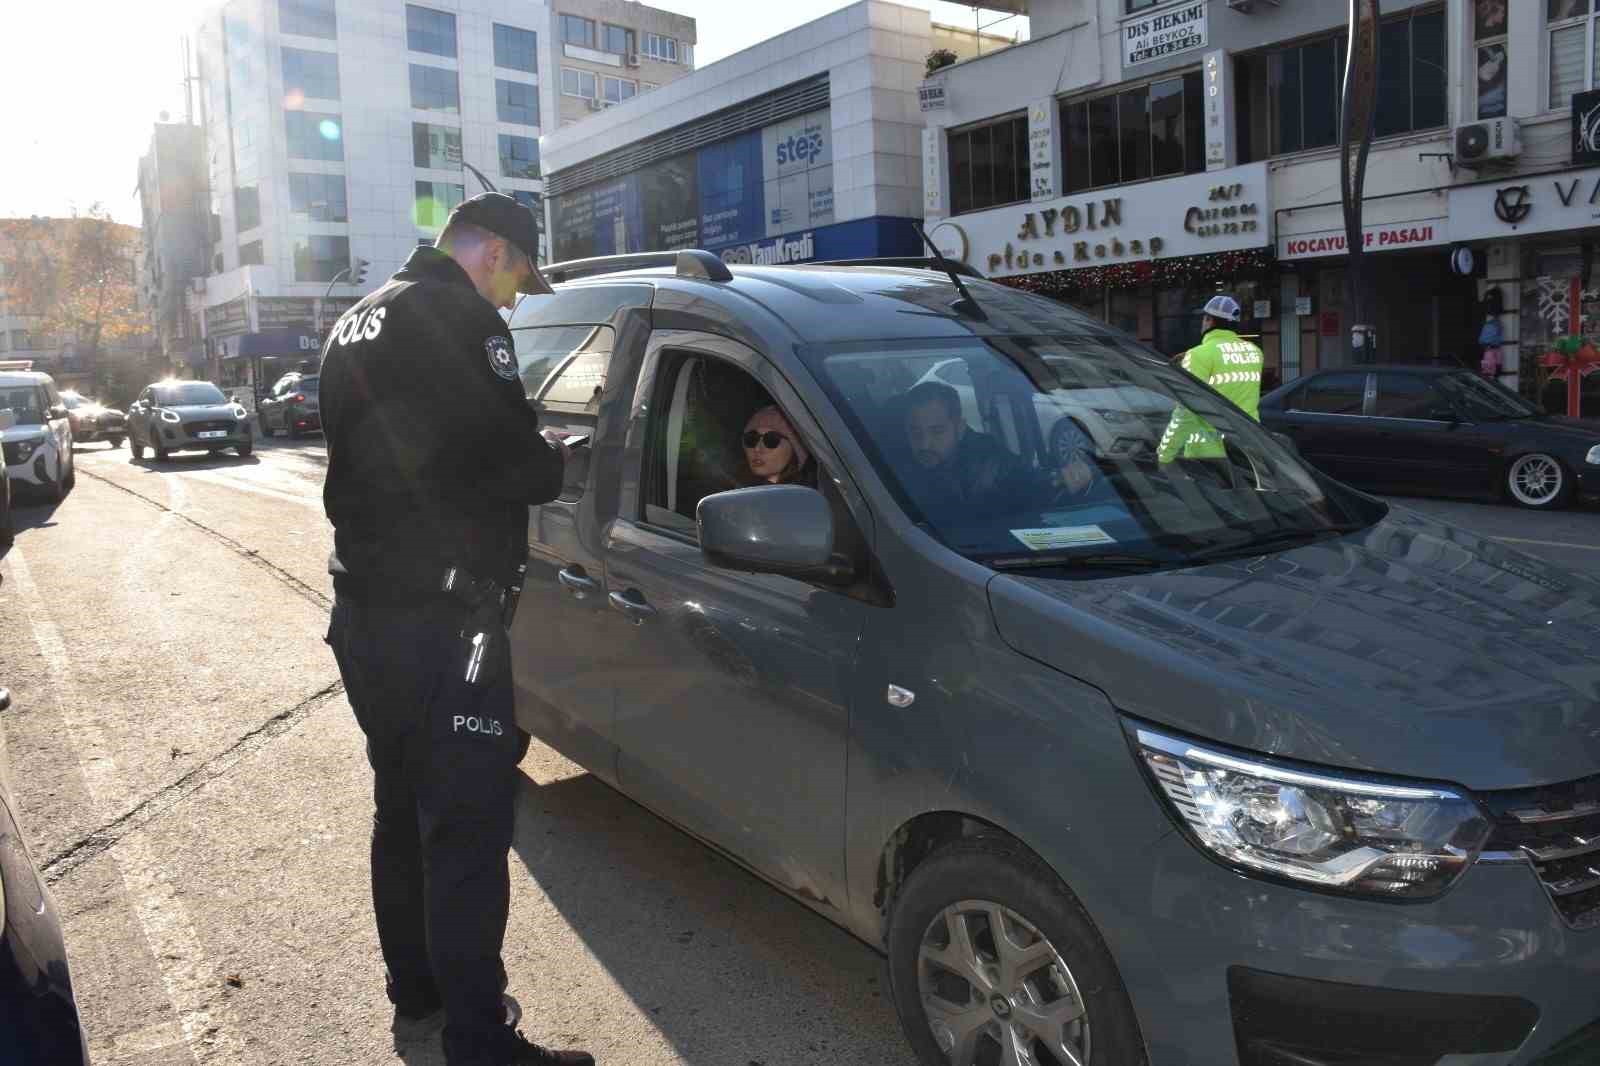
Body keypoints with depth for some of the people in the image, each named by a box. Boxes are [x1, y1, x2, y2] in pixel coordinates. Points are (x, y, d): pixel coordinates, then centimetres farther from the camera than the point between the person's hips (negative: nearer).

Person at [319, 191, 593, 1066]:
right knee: (467, 828, -4)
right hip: (437, 622, -10)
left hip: (363, 609, 10)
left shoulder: (358, 322, 18)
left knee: (403, 810, 20)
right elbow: (507, 461, -19)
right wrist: (554, 459, 3)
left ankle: (415, 990, 35)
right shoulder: (458, 317, -13)